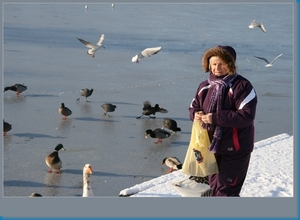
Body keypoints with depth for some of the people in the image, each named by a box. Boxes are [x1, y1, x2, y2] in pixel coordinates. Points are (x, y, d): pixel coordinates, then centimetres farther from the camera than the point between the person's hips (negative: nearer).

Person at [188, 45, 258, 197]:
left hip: (235, 150, -7)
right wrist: (195, 114, -9)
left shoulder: (242, 86, -15)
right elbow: (193, 107, 17)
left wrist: (216, 117, -27)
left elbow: (246, 116, -23)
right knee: (213, 189, 19)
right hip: (212, 146, 7)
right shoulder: (205, 87, 5)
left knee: (225, 191, -8)